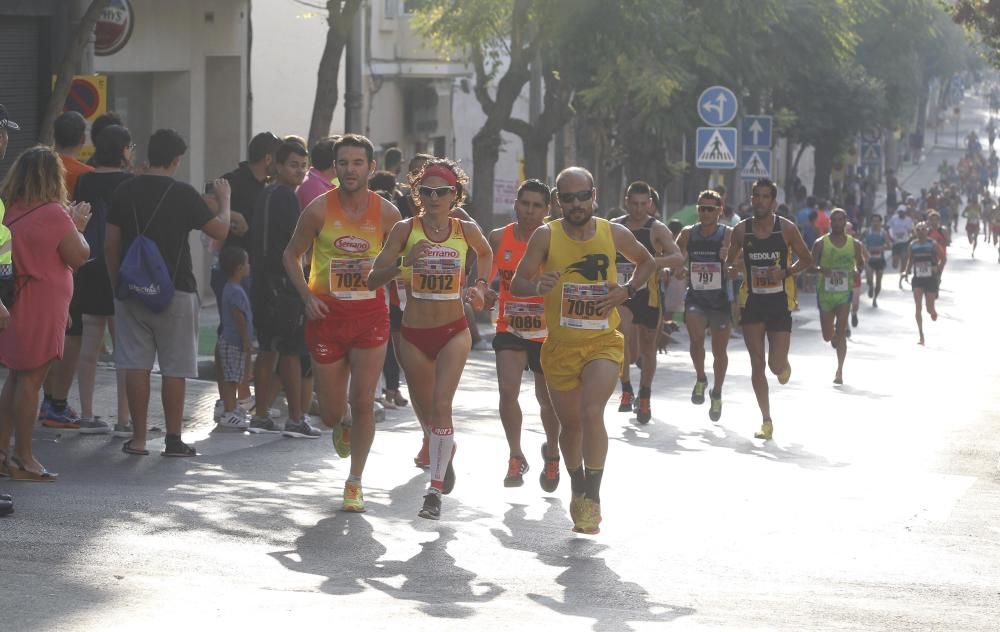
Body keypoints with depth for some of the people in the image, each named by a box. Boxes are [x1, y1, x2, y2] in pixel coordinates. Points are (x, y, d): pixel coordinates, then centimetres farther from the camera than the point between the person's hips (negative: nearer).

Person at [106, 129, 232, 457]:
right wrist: (224, 200, 14)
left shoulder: (125, 191, 3)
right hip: (175, 291, -3)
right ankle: (173, 439, 5)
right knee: (174, 368, 3)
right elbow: (220, 230, -3)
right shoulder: (183, 194, -8)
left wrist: (116, 282, 17)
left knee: (136, 365, 5)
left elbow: (110, 244, 6)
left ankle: (138, 438, 5)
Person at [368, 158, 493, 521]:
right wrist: (404, 263, -28)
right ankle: (445, 452, 47)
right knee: (425, 411, 14)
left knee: (441, 405, -17)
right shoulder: (405, 230, -7)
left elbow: (486, 253, 22)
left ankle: (435, 490, -15)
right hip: (414, 334, 1)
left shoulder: (466, 231, -2)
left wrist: (480, 287, 7)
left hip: (454, 332, -1)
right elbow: (373, 279, -11)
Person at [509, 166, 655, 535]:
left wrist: (627, 291, -1)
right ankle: (577, 489, 38)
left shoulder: (614, 234, -2)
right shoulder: (546, 236, -5)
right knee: (570, 424, 13)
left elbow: (646, 262, 17)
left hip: (603, 341, -1)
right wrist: (538, 286, -29)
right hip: (560, 345, 1)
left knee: (592, 412, -22)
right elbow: (516, 284, -6)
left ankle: (593, 498, -17)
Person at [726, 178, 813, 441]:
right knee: (757, 364, 0)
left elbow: (806, 259, 3)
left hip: (780, 301, -2)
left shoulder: (786, 229, -5)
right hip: (752, 301, 2)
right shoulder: (741, 230, 1)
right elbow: (729, 263, 11)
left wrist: (786, 272, -14)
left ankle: (784, 366, 33)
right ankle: (766, 421, 9)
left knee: (776, 364, -7)